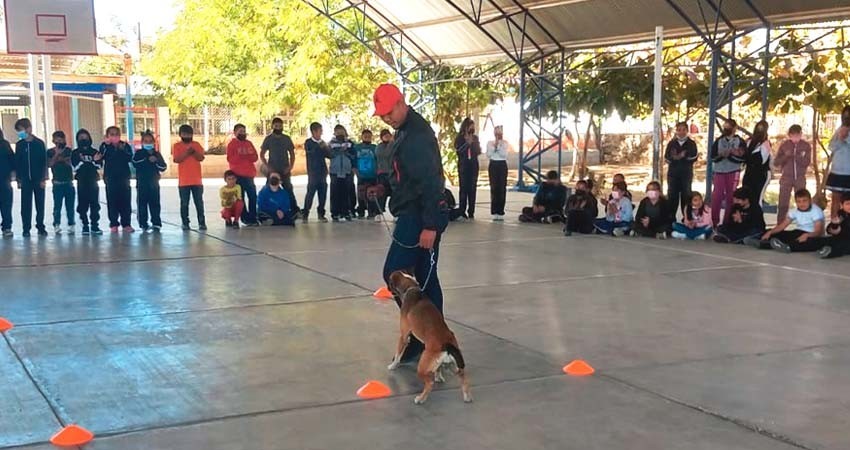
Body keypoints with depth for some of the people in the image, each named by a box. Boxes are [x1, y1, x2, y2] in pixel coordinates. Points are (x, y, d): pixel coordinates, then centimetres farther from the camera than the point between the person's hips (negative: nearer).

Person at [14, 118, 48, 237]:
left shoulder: (39, 143, -4)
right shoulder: (19, 145, 4)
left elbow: (44, 162, -3)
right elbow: (17, 163, 7)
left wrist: (43, 179, -7)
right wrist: (19, 179, 2)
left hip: (38, 179, -2)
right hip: (25, 179, 2)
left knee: (40, 204, 4)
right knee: (25, 205, 1)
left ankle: (40, 227, 12)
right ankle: (26, 228, 6)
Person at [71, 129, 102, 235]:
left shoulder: (94, 152, 10)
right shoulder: (75, 153, 5)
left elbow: (100, 166, 4)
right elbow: (76, 166, -6)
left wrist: (96, 160, -17)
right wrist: (92, 162, -15)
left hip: (93, 181, 1)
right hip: (82, 182, -1)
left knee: (95, 204, -2)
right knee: (83, 205, -1)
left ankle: (95, 226, 1)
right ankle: (85, 226, 4)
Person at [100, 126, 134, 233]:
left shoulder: (125, 146, 7)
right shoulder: (105, 146, 4)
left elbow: (130, 158, -8)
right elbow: (102, 156, -15)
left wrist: (123, 149, -20)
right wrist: (107, 145, -22)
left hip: (124, 177, 1)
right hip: (110, 178, -1)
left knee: (125, 201, 2)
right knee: (112, 201, 0)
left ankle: (126, 224, 7)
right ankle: (114, 224, 6)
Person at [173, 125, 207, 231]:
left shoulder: (197, 145, 8)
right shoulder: (177, 146, 2)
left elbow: (201, 158, -2)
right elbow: (176, 159, -11)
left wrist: (194, 152, -17)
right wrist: (186, 153, -19)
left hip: (197, 180, 2)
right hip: (183, 181, -2)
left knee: (199, 202, 4)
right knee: (184, 203, 3)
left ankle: (202, 222, 8)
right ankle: (185, 223, 9)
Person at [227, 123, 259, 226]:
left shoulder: (249, 143, 14)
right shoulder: (232, 144, 0)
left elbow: (255, 157, 7)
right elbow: (230, 159, -10)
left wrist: (247, 155, -11)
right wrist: (240, 155, -20)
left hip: (249, 174, 5)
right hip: (238, 175, -5)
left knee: (253, 196, 1)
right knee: (241, 197, -2)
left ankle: (253, 218, 6)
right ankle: (246, 219, 2)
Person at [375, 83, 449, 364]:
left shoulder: (417, 135, -17)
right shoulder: (406, 130, 15)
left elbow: (430, 182, -23)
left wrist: (429, 225, -25)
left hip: (418, 216, -10)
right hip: (416, 215, 10)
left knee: (395, 273, -7)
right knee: (426, 278, 11)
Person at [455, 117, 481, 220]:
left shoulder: (475, 138, 12)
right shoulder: (459, 138, 3)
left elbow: (479, 151, 9)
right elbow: (458, 150, -9)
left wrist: (473, 143, -6)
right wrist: (467, 143, -13)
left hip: (473, 165, 3)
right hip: (463, 165, -3)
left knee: (472, 188, -1)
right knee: (464, 188, -6)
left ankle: (471, 212, 1)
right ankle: (462, 211, -5)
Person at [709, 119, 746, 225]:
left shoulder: (739, 141, 1)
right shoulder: (719, 141, 10)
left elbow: (742, 158, -7)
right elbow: (712, 156, 5)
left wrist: (731, 155, -17)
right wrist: (720, 155, -14)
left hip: (733, 172, -2)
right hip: (719, 172, 2)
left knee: (730, 197, 2)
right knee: (716, 196, -2)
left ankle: (727, 222, 9)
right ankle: (714, 221, 5)